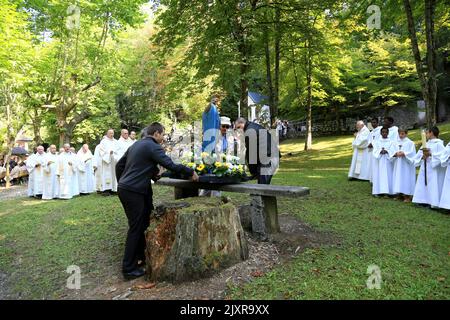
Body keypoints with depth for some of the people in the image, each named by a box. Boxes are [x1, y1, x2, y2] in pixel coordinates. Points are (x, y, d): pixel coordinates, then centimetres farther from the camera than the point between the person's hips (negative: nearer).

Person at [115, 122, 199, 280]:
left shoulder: (136, 145, 16)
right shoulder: (153, 147, -10)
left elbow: (119, 165, 19)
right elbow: (171, 165, -16)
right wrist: (191, 172, -5)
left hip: (124, 189, 9)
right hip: (133, 192, -9)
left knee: (141, 224, 18)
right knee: (135, 228, -1)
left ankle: (141, 254, 31)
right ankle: (129, 269, 6)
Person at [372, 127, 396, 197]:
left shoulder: (391, 142, 6)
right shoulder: (377, 142, 8)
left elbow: (392, 151, -4)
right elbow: (375, 151, -1)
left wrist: (386, 151, -21)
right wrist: (380, 151, -19)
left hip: (387, 162, 0)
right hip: (379, 162, 1)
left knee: (387, 176, -2)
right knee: (378, 176, 0)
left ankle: (386, 191, 1)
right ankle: (377, 191, 3)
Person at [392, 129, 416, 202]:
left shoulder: (410, 143, -4)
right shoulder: (397, 143, 12)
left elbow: (412, 153, -10)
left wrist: (404, 153, -20)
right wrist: (396, 153, -12)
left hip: (406, 165, -5)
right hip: (398, 164, 5)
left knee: (406, 178, -4)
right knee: (398, 178, 7)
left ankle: (408, 196, 2)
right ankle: (400, 194, 15)